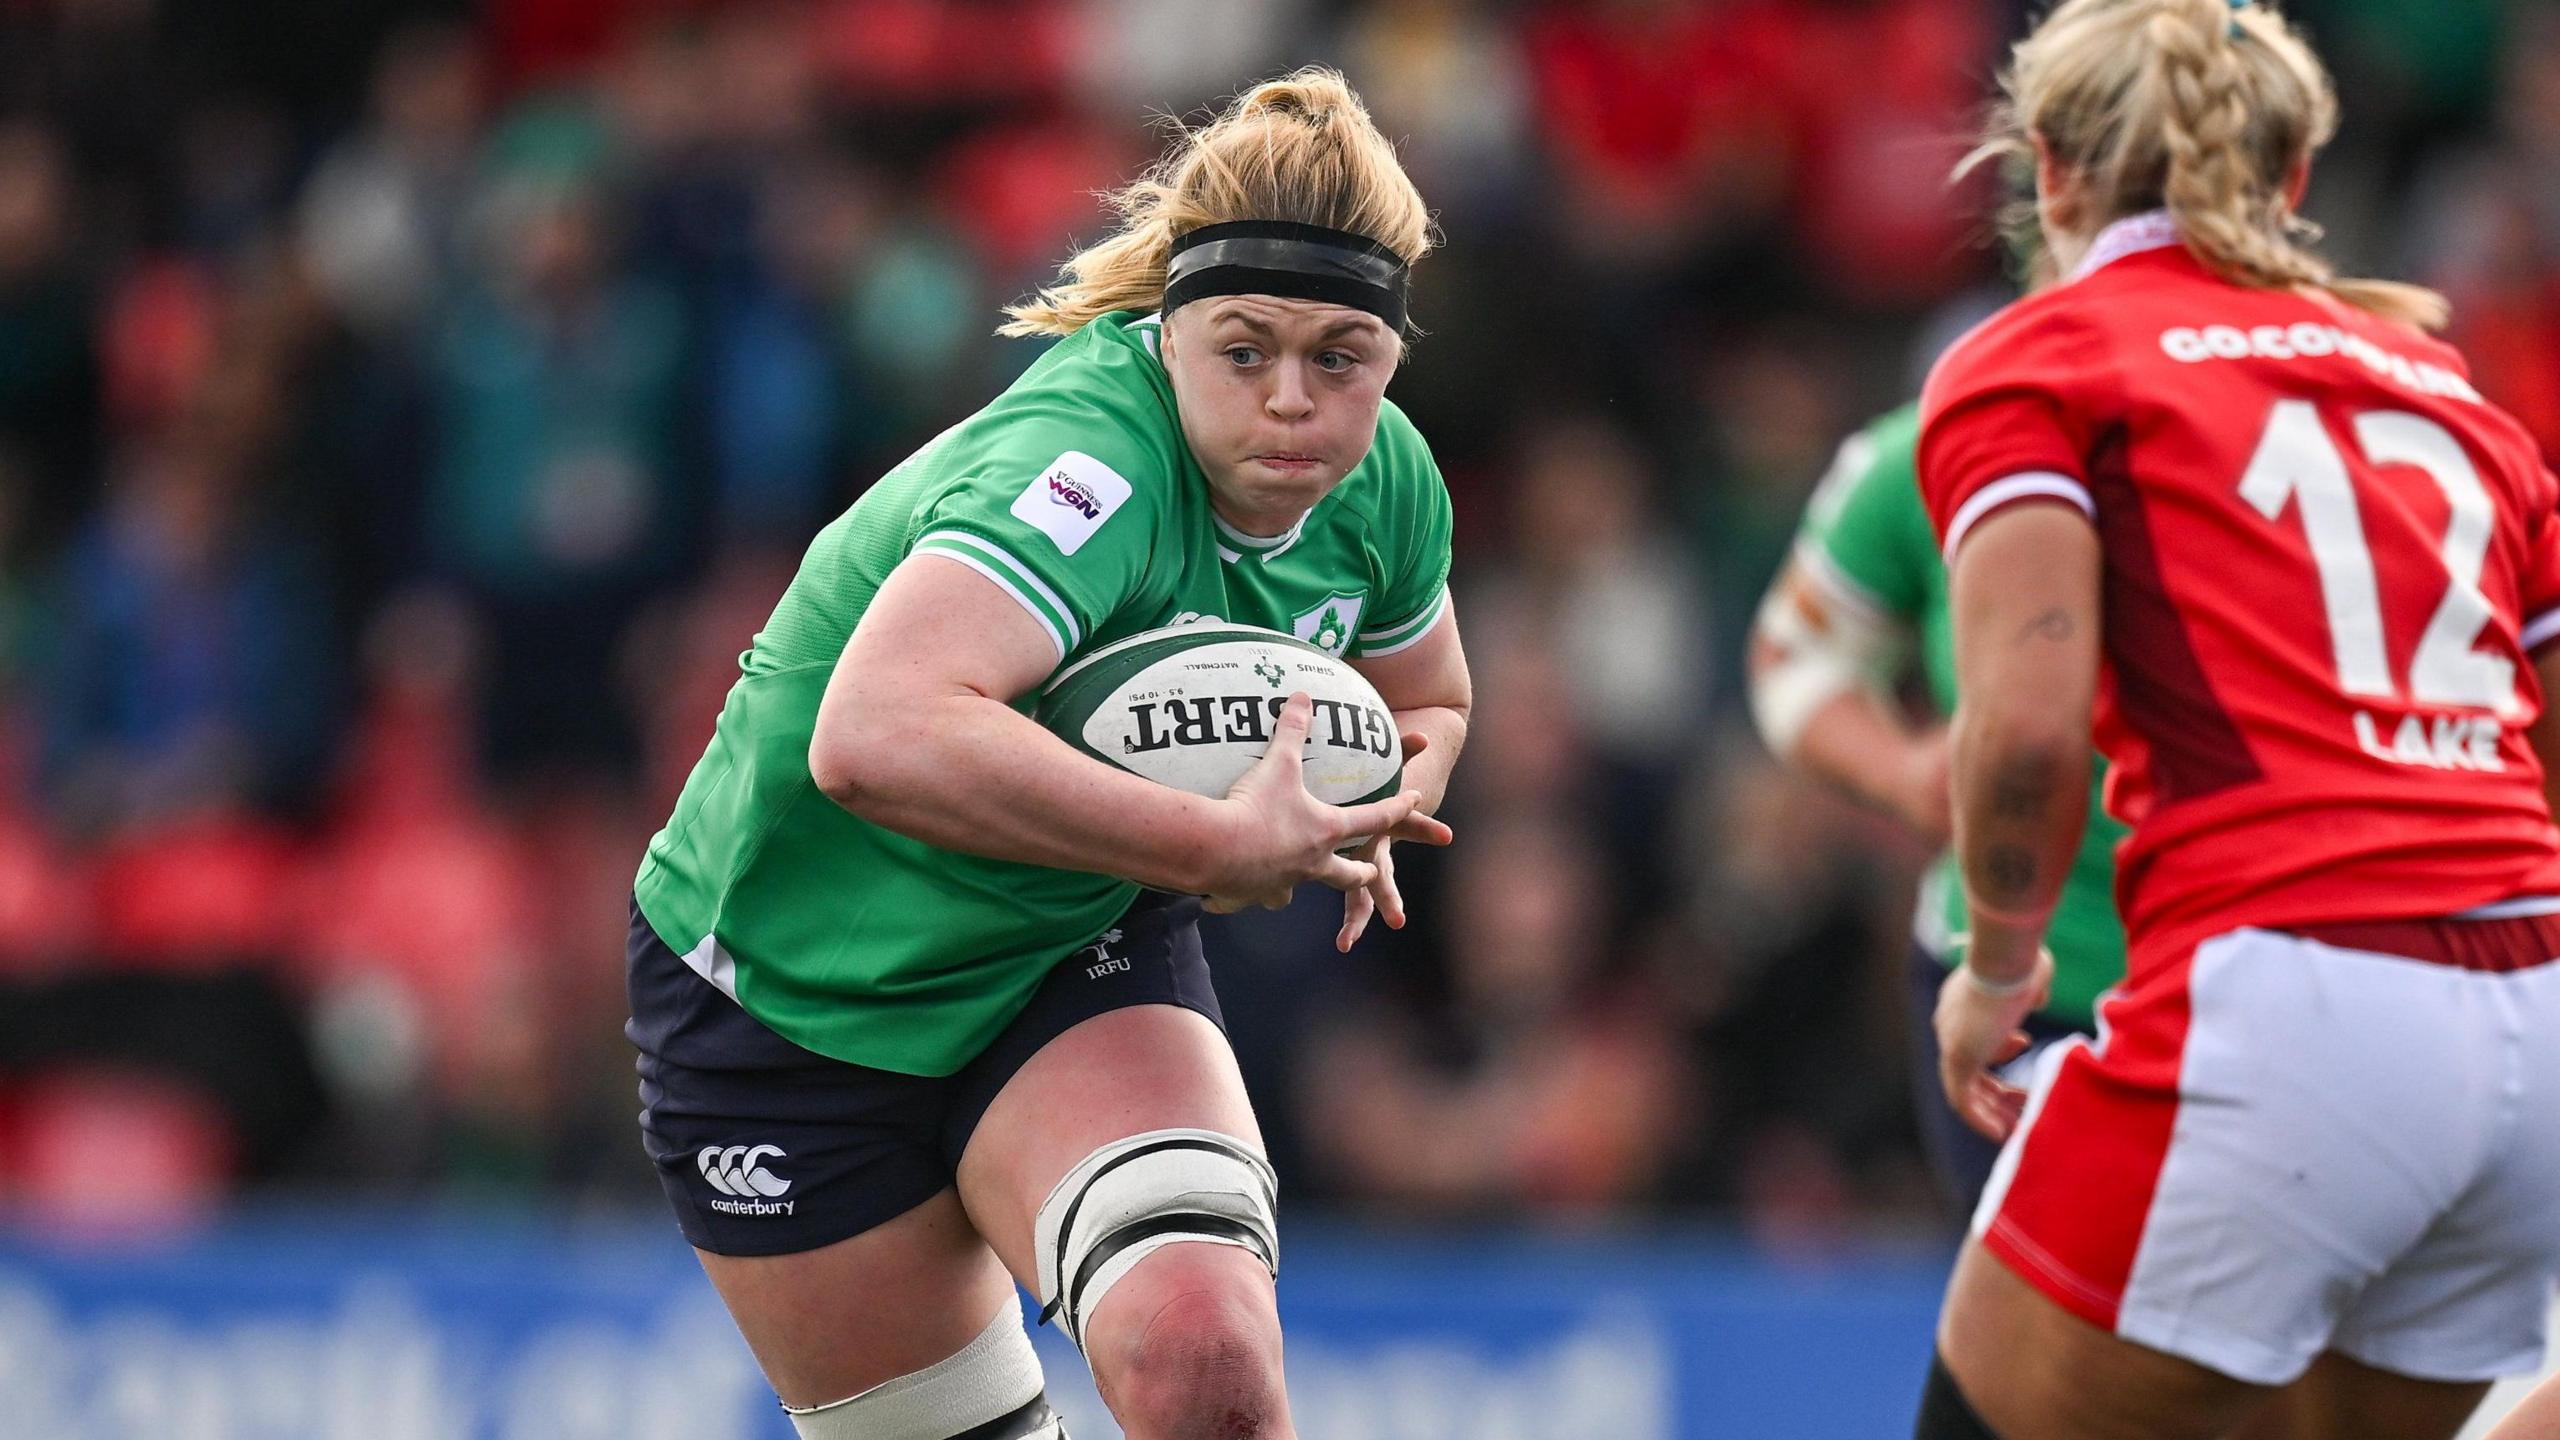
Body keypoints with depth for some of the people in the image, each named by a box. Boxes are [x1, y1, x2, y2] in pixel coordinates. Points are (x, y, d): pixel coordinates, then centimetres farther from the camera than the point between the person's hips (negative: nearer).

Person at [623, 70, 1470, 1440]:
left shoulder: (1383, 480, -10)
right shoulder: (1089, 457, -34)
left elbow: (1423, 707, 14)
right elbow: (875, 738, -52)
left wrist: (1363, 823, -11)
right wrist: (1218, 841, -46)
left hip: (1079, 965, 4)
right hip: (789, 997, -4)